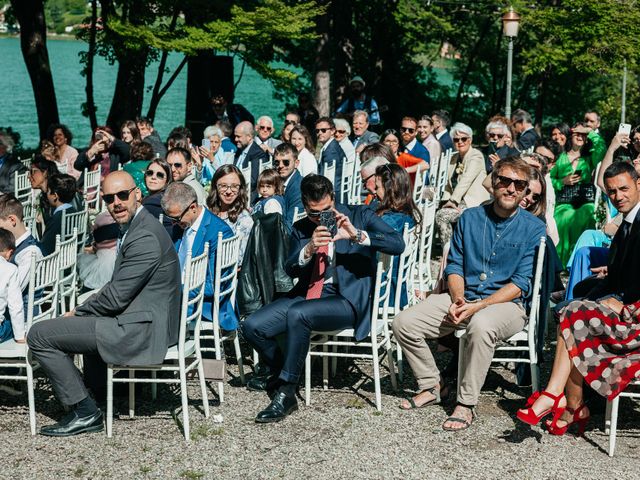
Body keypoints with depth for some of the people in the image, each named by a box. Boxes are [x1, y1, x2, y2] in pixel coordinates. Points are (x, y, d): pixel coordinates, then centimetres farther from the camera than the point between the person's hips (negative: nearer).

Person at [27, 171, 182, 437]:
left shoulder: (145, 237, -21)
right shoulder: (135, 226, 12)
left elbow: (116, 297, -20)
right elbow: (118, 288, 17)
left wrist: (77, 312, -4)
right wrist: (81, 311, 5)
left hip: (140, 331, -11)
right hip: (145, 325, 11)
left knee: (39, 335, -9)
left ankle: (85, 412, -3)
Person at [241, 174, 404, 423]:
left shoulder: (360, 216, 3)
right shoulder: (301, 229, 15)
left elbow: (398, 244, -9)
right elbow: (290, 270, 5)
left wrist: (357, 235, -22)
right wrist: (309, 248, -15)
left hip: (348, 300, -5)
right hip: (306, 295, 6)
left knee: (297, 314, -34)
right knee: (252, 326, -12)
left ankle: (286, 393, -22)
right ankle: (279, 373, 19)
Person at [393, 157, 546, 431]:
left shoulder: (533, 228, -3)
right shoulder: (470, 218, 10)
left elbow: (521, 283, -10)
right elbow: (454, 266, 11)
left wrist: (477, 306, -20)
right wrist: (458, 299, -10)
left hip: (506, 303, -5)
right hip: (463, 298, 5)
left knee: (481, 324, -40)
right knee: (404, 323, -14)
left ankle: (466, 405, -26)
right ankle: (430, 386, 7)